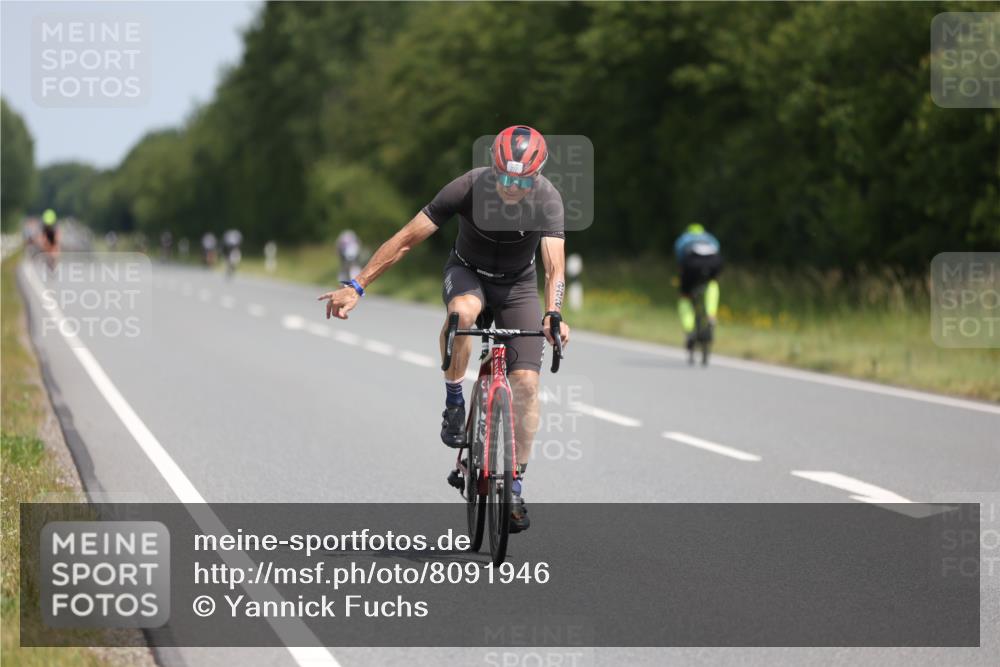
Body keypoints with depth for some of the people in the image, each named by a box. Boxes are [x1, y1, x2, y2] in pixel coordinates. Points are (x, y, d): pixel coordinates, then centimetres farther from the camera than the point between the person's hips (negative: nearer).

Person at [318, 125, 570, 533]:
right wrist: (356, 287, -31)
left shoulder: (547, 199, -28)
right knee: (462, 312, -39)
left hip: (518, 285, 1)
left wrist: (553, 314, -58)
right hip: (468, 273, -1)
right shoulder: (469, 187, -29)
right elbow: (407, 238, -27)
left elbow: (554, 263, -38)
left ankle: (515, 487, 0)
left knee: (526, 382, -13)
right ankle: (454, 400, -15)